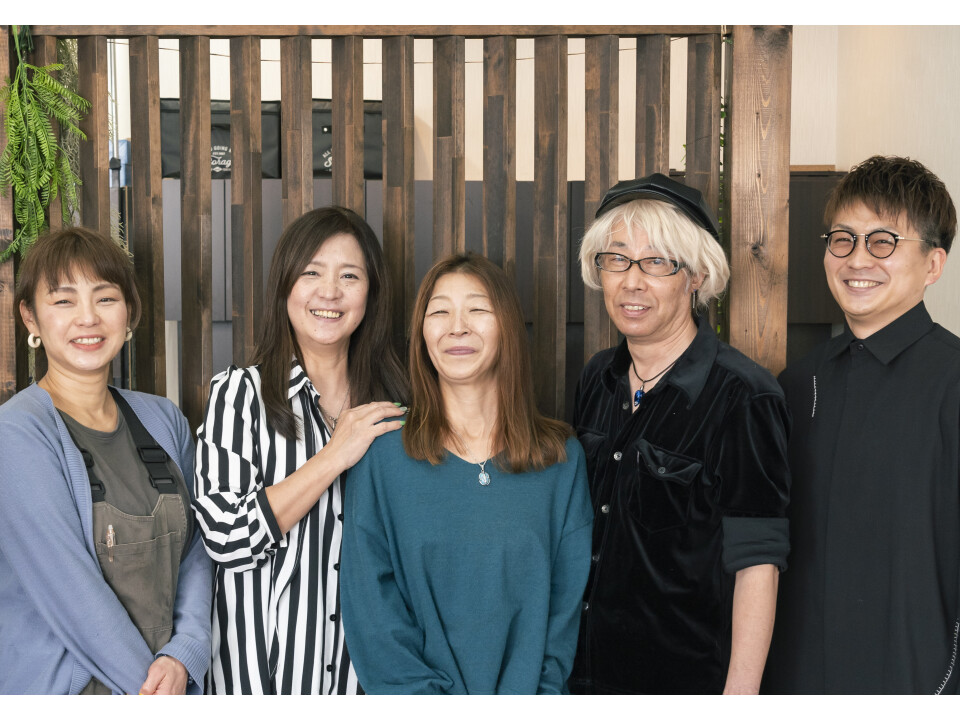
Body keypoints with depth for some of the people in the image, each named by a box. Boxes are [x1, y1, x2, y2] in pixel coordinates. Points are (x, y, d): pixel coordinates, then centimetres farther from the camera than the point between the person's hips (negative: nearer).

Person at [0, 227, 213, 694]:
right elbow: (71, 591, -19)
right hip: (60, 691, -5)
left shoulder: (163, 419, 3)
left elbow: (196, 549, 3)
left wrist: (183, 656, -12)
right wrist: (147, 681, -18)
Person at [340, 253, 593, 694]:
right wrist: (428, 698, -10)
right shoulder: (383, 454, 0)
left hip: (528, 692, 1)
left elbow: (567, 599, 3)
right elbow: (371, 608, -2)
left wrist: (528, 698, -8)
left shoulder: (563, 457, 4)